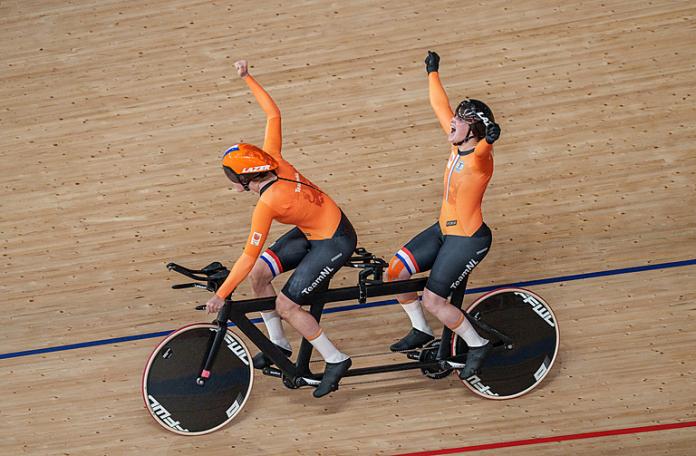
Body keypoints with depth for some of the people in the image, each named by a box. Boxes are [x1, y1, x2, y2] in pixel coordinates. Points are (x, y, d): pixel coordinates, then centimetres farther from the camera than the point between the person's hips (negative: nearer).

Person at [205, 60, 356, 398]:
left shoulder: (267, 204, -29)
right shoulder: (273, 159, -11)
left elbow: (248, 257, -26)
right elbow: (273, 114, 0)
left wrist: (220, 295, -19)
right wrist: (248, 79, 2)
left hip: (334, 242, -9)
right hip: (313, 230, 9)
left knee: (286, 305, -9)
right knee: (258, 274, 5)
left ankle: (335, 360, 5)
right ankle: (278, 344, 20)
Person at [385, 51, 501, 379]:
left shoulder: (479, 157, -22)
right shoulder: (457, 144, 0)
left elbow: (483, 146, -48)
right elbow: (440, 105, 12)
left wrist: (489, 135, -71)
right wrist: (433, 72, 22)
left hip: (469, 239, -9)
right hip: (444, 229, 9)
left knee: (432, 300, -10)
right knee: (395, 271, 4)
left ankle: (478, 345, 11)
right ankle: (421, 331, 23)